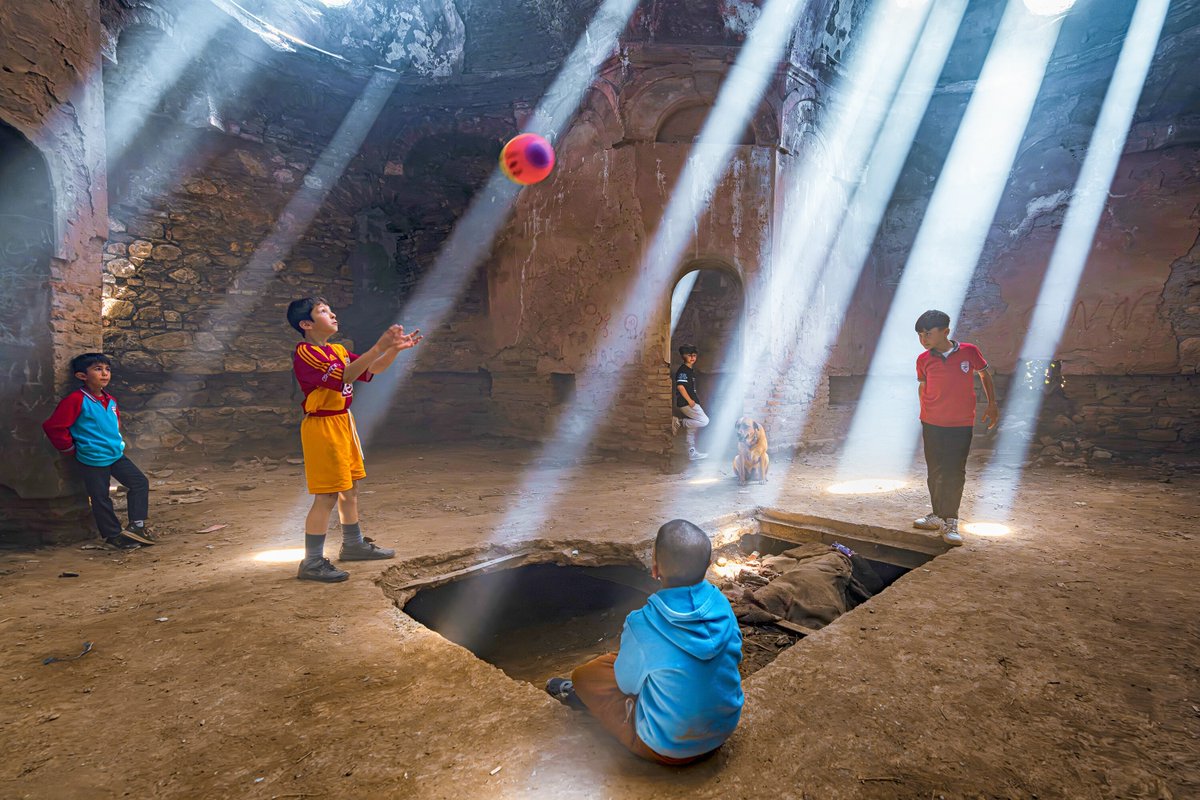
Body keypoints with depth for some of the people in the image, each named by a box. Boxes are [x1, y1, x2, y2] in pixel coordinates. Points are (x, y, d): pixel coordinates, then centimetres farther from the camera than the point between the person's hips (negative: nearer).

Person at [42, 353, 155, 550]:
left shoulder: (110, 400, 6)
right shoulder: (76, 400, -17)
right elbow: (53, 426, -16)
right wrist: (71, 449, -7)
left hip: (117, 454, 7)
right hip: (92, 460, -7)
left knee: (140, 482, 4)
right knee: (101, 498, 5)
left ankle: (136, 526, 8)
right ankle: (114, 536, 16)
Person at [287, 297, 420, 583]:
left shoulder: (339, 351, 12)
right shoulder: (305, 354, -15)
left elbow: (373, 369, 14)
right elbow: (344, 375, -30)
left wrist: (395, 348, -1)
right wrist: (378, 347, -35)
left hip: (343, 423, 9)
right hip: (322, 427, -9)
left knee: (350, 488, 17)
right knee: (327, 496, -6)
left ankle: (353, 545, 32)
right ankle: (312, 562, 4)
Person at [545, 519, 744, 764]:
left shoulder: (642, 625, -30)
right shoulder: (721, 604, -16)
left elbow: (627, 682, -11)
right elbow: (734, 657, 3)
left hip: (670, 748, -5)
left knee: (584, 676, 9)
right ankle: (588, 695, 40)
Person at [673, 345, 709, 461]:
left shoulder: (691, 370, 18)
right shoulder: (682, 370, -12)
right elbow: (680, 386, -21)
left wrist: (696, 398, 21)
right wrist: (689, 400, -20)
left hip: (691, 402, 10)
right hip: (686, 403, -10)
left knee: (692, 428, 12)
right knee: (704, 421, -14)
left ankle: (692, 453, 18)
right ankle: (680, 422, -7)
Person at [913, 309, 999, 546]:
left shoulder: (969, 352, -5)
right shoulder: (923, 360, -1)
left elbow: (985, 374, 10)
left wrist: (992, 404, 9)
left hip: (961, 424, -2)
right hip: (931, 424, 2)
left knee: (955, 473, -2)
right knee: (935, 472, 10)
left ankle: (949, 521, 7)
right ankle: (938, 515, 23)